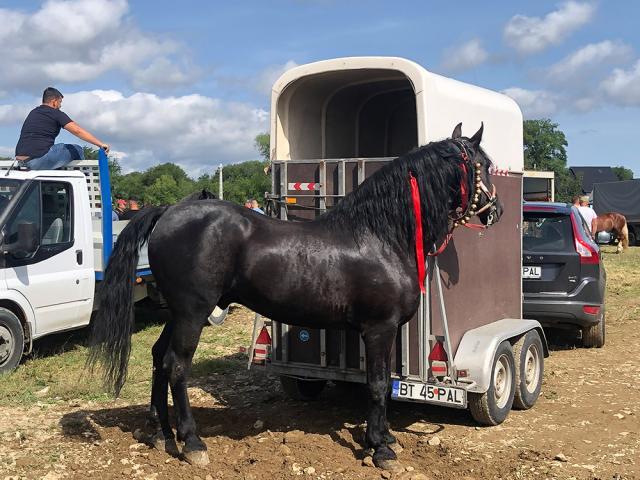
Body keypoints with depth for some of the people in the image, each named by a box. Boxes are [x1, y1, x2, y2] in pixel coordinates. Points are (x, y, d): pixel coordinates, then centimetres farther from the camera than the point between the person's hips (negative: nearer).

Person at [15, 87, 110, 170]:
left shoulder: (33, 113, 23)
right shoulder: (56, 113, 0)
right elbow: (77, 131, -10)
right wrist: (100, 144, -11)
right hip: (39, 159, -8)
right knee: (77, 151, 5)